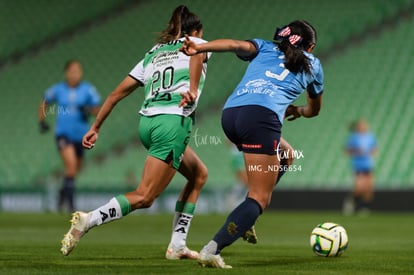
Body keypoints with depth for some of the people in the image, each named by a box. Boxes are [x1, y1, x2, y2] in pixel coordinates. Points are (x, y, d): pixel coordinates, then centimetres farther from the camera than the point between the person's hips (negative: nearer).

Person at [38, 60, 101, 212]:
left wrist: (89, 110, -18)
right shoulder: (57, 89, 0)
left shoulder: (88, 90, -1)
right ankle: (69, 200, -14)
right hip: (63, 133, -2)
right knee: (71, 164, -23)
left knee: (75, 169, 14)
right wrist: (42, 120, 10)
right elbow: (45, 103, 18)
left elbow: (97, 109, 2)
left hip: (80, 135, 2)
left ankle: (63, 194, 40)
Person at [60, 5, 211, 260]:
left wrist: (96, 128, 24)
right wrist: (193, 89, -30)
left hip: (147, 121, 7)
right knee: (144, 197, -9)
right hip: (174, 121, -7)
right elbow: (196, 55, -15)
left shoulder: (152, 54, 27)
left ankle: (177, 246, 16)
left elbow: (118, 92, 22)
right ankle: (88, 221, -22)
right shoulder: (197, 43, 14)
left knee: (199, 174, 22)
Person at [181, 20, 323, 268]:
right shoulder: (312, 64, 27)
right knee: (260, 198, -4)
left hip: (230, 114, 5)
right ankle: (212, 249, -24)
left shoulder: (264, 48, 29)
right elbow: (314, 109, 42)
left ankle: (245, 220, 15)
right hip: (263, 116, -5)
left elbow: (238, 45, 6)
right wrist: (296, 110, 63)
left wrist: (199, 48, -7)